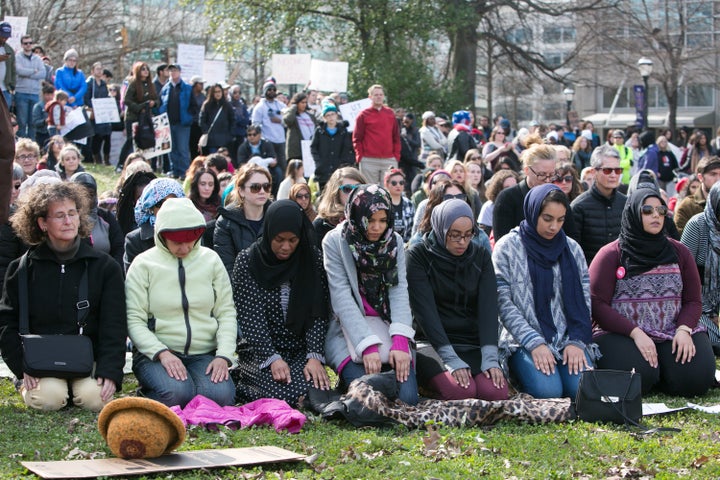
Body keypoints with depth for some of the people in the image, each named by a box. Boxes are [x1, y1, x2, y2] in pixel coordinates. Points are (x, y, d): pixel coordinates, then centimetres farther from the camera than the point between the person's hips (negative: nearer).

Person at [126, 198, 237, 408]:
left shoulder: (210, 260, 9)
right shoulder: (144, 265, 0)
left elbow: (226, 313, 7)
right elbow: (134, 320, -5)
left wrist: (224, 356, -9)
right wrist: (162, 353, -20)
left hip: (204, 354, 2)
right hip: (156, 354, -2)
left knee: (220, 395, -28)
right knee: (177, 394, -32)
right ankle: (148, 392, 1)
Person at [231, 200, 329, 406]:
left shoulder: (312, 259, 2)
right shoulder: (247, 261, -5)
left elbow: (318, 312, -3)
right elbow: (250, 316, -11)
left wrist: (314, 356, -17)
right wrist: (272, 358, -22)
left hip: (301, 350, 2)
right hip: (260, 351, -2)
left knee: (317, 390, -26)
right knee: (285, 393, -27)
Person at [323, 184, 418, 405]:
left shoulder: (395, 242, 5)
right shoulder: (334, 242, -7)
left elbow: (399, 291, -5)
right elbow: (342, 298, -14)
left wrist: (400, 341, -21)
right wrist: (368, 345, -25)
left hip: (386, 326, 3)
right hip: (348, 331, -3)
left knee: (408, 397, -18)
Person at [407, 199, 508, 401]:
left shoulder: (481, 257, 8)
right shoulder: (418, 256, -4)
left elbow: (488, 309, -4)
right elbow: (425, 311, -14)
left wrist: (490, 358, -20)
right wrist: (451, 360, -24)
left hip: (473, 344, 3)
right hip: (432, 343, -3)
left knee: (496, 391, -26)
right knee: (461, 391, -31)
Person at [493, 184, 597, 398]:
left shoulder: (572, 248, 12)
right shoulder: (507, 248, 0)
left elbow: (584, 301, 9)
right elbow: (504, 303, -6)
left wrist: (576, 342, -6)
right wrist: (535, 344, -15)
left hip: (568, 339, 3)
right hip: (524, 341, -3)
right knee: (548, 390, -29)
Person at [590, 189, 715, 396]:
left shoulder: (679, 252, 12)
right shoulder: (611, 255, 0)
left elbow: (693, 300, 9)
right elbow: (597, 305, -8)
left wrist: (684, 330, -13)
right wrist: (635, 333, -19)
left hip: (673, 333, 3)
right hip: (621, 334, -3)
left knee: (696, 379, -22)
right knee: (638, 378, -31)